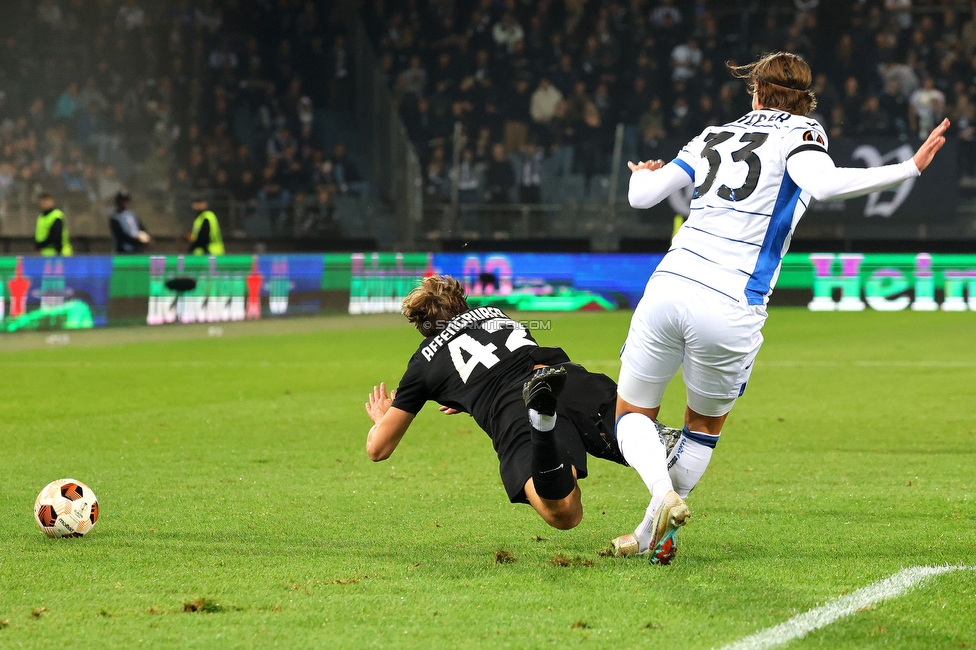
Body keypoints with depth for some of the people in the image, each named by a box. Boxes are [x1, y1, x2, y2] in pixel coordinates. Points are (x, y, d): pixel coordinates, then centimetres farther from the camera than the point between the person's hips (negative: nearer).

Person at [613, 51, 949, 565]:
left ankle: (664, 494, -9)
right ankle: (652, 536, 19)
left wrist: (643, 173, 44)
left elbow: (642, 195, 19)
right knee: (704, 426, 23)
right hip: (730, 312, -2)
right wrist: (912, 167, -18)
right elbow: (822, 184, -18)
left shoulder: (716, 137, 18)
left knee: (632, 415, 19)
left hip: (669, 287, 2)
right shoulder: (800, 135, 5)